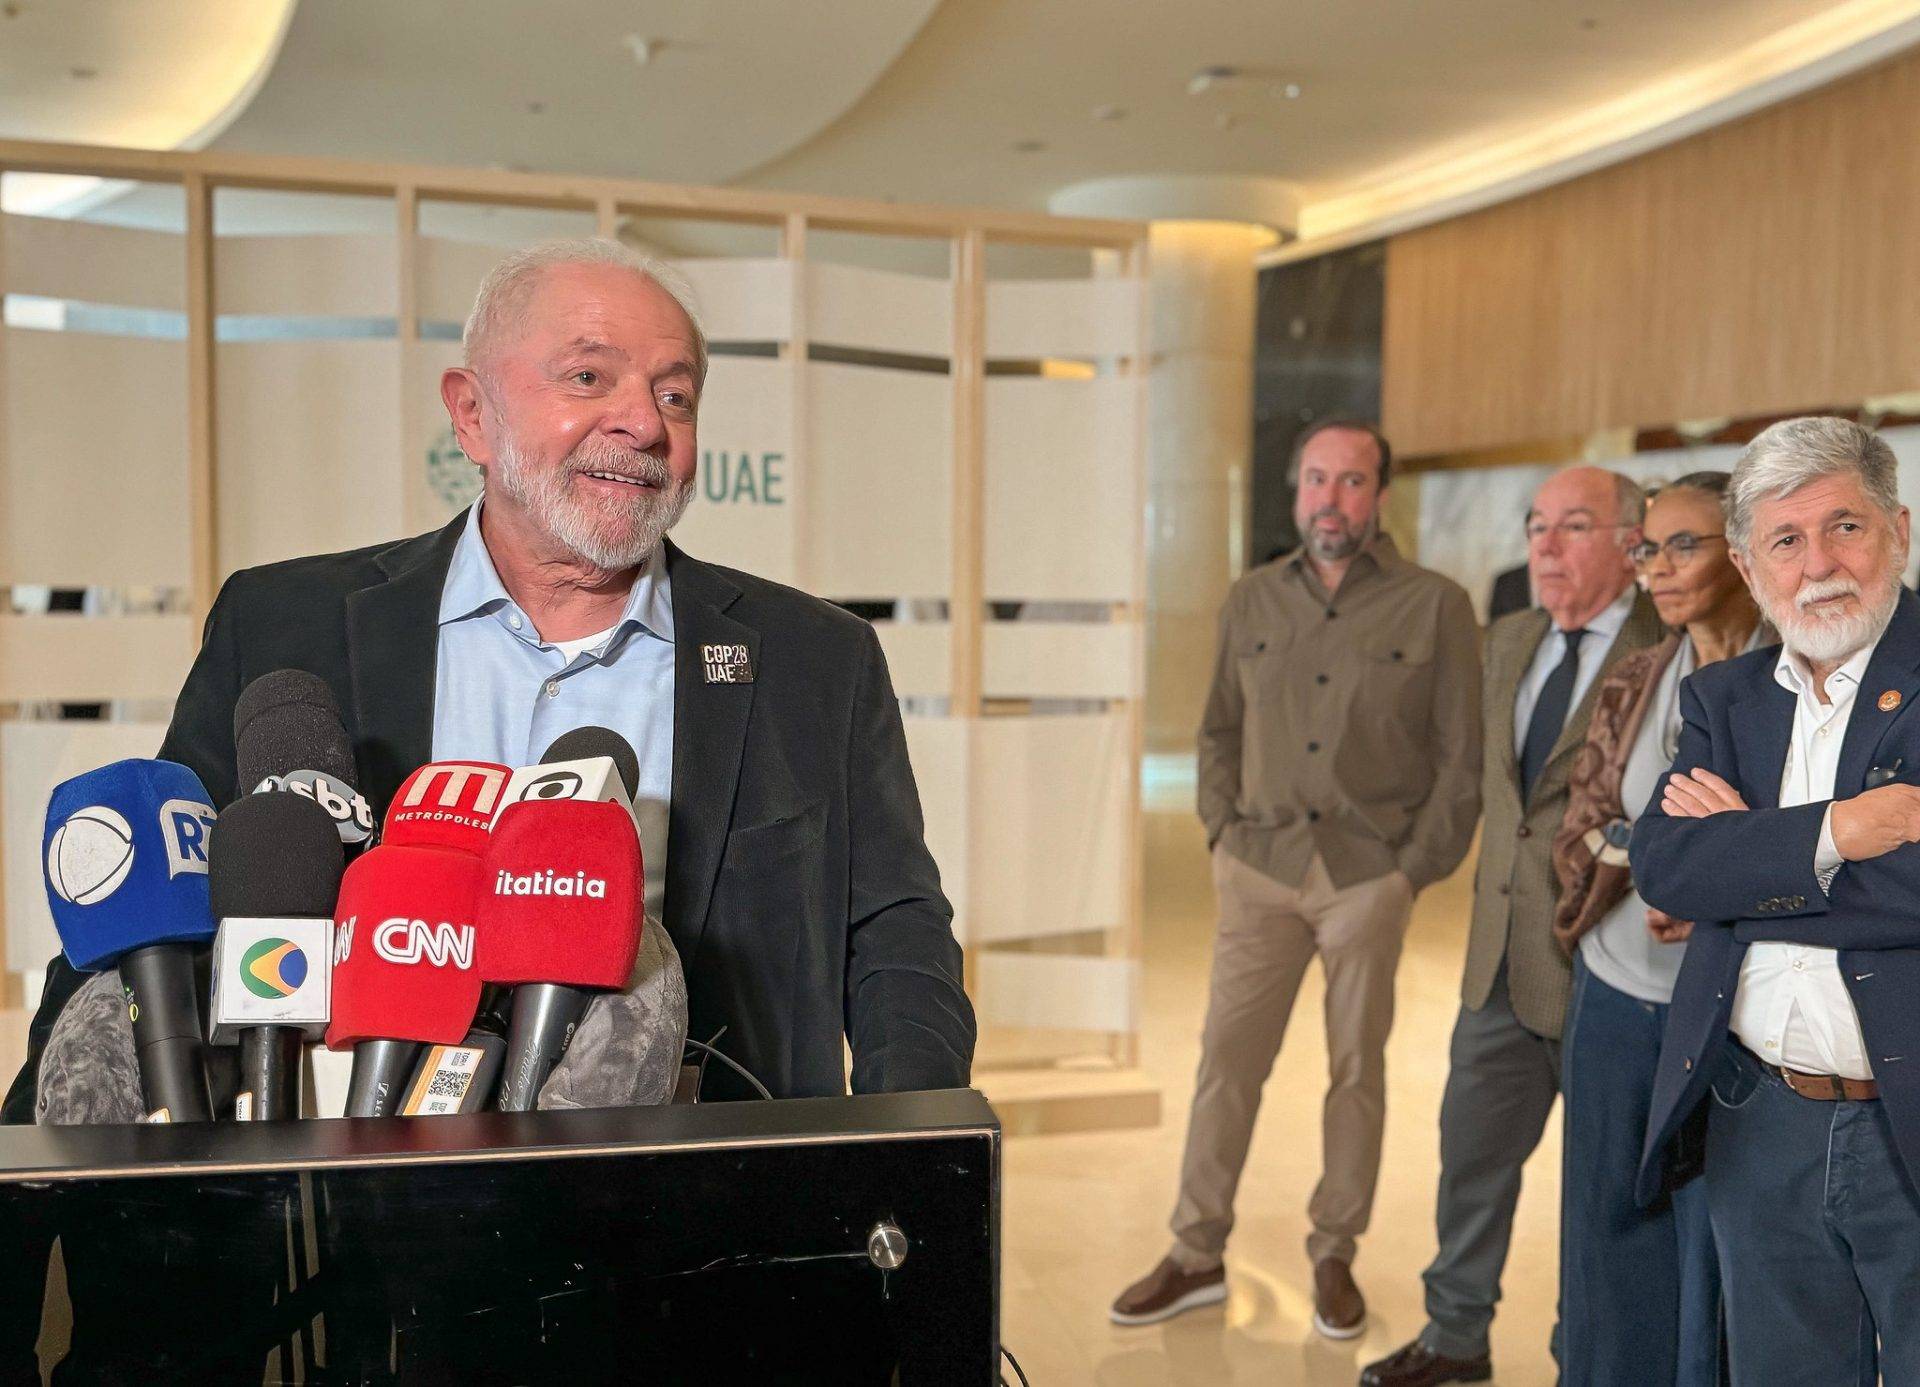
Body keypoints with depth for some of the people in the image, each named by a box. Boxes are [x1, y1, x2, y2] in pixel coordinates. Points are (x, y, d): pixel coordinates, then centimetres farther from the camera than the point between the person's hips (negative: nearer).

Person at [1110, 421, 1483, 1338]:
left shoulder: (1435, 606, -1)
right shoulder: (1252, 601, 9)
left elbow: (1462, 757, 0)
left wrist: (1416, 869, -4)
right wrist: (1224, 834, 5)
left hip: (1369, 876, -2)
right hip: (1260, 869, 2)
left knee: (1357, 1069, 8)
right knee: (1227, 1058, 2)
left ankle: (1334, 1257, 22)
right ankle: (1197, 1256, 14)